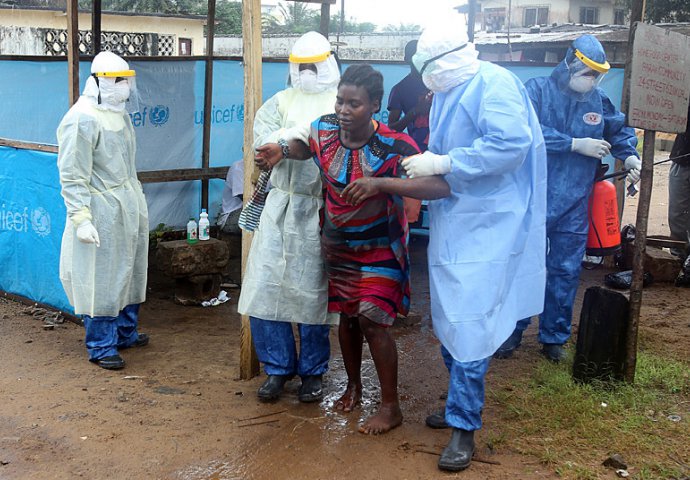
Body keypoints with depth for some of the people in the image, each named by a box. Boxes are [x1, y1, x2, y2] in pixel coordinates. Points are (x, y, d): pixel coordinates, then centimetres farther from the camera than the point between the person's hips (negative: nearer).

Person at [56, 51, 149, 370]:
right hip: (102, 212, -9)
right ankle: (101, 347, 12)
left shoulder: (118, 113, 11)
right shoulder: (83, 120, -16)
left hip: (129, 207, 9)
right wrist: (81, 219, -22)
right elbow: (72, 176, -18)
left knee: (128, 272, 18)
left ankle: (125, 333, 34)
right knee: (101, 278, 0)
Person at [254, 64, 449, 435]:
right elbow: (306, 146, 16)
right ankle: (353, 386, 37)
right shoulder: (324, 131, -10)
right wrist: (282, 150, -7)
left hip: (379, 247, -5)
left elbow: (439, 184, -36)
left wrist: (380, 184, -45)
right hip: (338, 244, 5)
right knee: (347, 316, 15)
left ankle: (390, 406, 6)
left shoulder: (393, 147, -26)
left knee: (372, 320, -10)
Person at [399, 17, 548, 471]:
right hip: (452, 223, 9)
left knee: (468, 324, -8)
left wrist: (443, 163, -22)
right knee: (448, 319, 14)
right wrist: (424, 165, 5)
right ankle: (462, 403, 31)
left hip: (486, 227, -9)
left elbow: (511, 143, -25)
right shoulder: (445, 95, 15)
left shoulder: (494, 83, -13)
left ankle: (464, 426, 3)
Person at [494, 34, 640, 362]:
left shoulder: (598, 101, 5)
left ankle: (554, 337, 24)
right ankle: (511, 332, 20)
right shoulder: (538, 89, -6)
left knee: (565, 272, 10)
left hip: (574, 206, 3)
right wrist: (576, 144, -19)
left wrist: (629, 154, -1)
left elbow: (620, 129, 19)